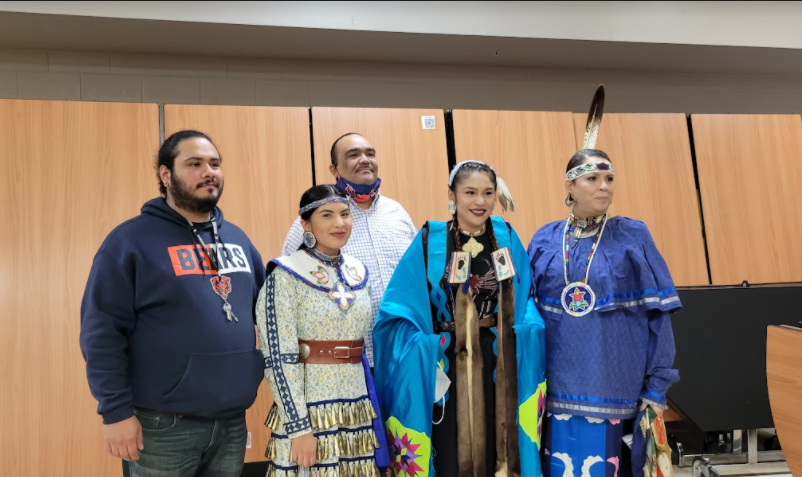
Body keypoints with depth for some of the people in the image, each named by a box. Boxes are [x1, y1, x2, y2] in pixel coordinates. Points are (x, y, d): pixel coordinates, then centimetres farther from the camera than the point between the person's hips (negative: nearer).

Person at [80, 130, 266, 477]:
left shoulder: (237, 239, 9)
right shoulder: (131, 240, -8)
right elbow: (102, 331, -11)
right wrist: (116, 410, -14)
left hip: (232, 422, 5)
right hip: (163, 427, -5)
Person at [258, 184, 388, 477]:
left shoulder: (357, 273, 7)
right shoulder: (286, 276, -10)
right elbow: (278, 357, -14)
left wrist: (371, 407, 12)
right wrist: (299, 426, -17)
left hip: (358, 411, 5)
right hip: (308, 410, -5)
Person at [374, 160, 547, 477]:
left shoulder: (507, 238, 3)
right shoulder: (430, 241, -6)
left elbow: (526, 298, 10)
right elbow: (398, 311, -6)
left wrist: (525, 328, -6)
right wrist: (422, 345, -16)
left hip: (499, 368, 3)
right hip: (446, 369, -2)